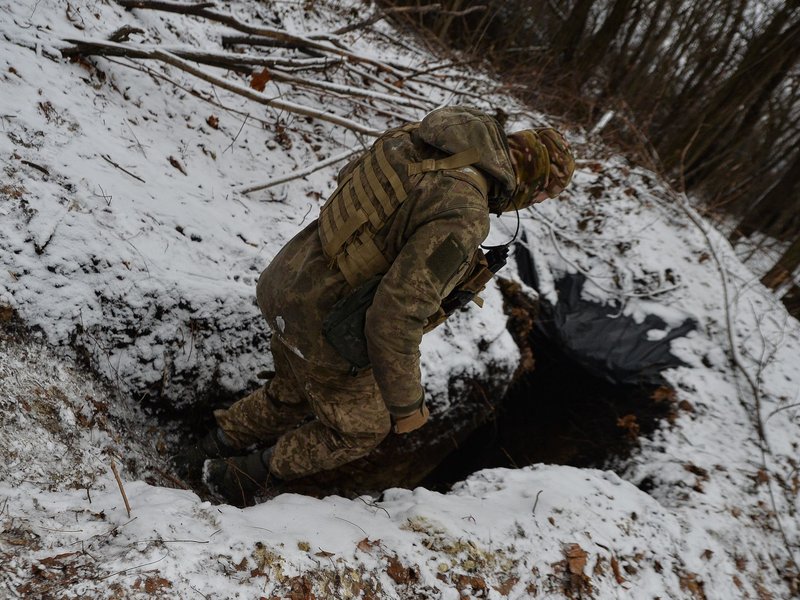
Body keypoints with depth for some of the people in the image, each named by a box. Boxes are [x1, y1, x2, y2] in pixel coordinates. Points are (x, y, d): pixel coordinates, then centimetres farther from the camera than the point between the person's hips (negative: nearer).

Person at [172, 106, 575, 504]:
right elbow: (396, 313, -32)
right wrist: (406, 402, -17)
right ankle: (242, 479, 37)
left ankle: (207, 453, 53)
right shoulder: (462, 215, -28)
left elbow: (349, 178, 14)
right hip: (326, 330, -8)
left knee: (292, 395, 34)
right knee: (360, 428, 21)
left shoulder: (422, 140, -2)